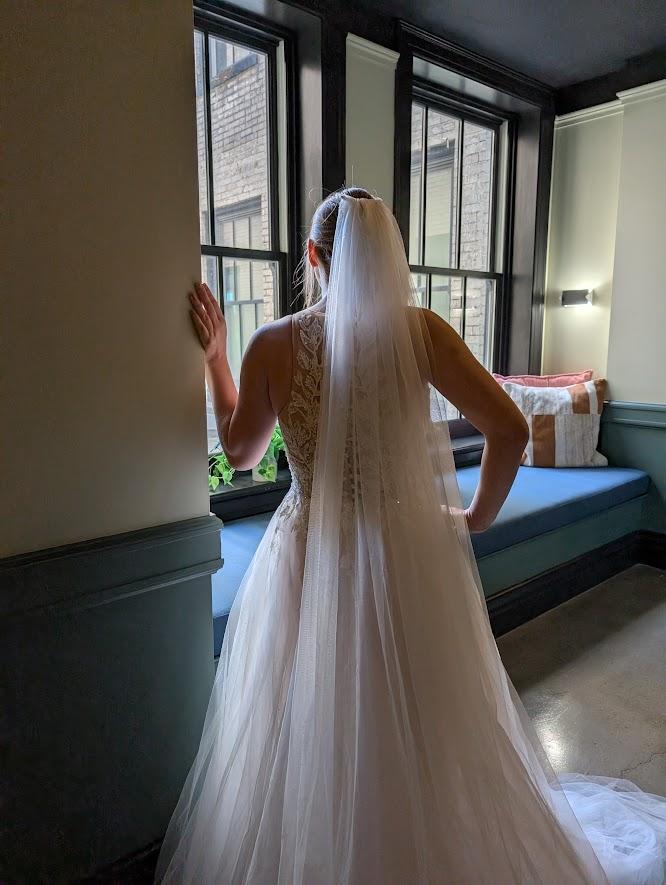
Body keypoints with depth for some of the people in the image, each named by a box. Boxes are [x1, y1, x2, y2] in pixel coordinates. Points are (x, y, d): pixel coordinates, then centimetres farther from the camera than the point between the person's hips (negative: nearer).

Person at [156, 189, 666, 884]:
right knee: (428, 737, 25)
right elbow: (509, 430, -12)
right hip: (412, 555, 1)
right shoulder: (421, 331, -11)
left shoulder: (271, 344, -10)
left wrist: (214, 356, 13)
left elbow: (239, 452, 4)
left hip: (310, 561, 0)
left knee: (311, 740, 23)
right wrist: (478, 515, 3)